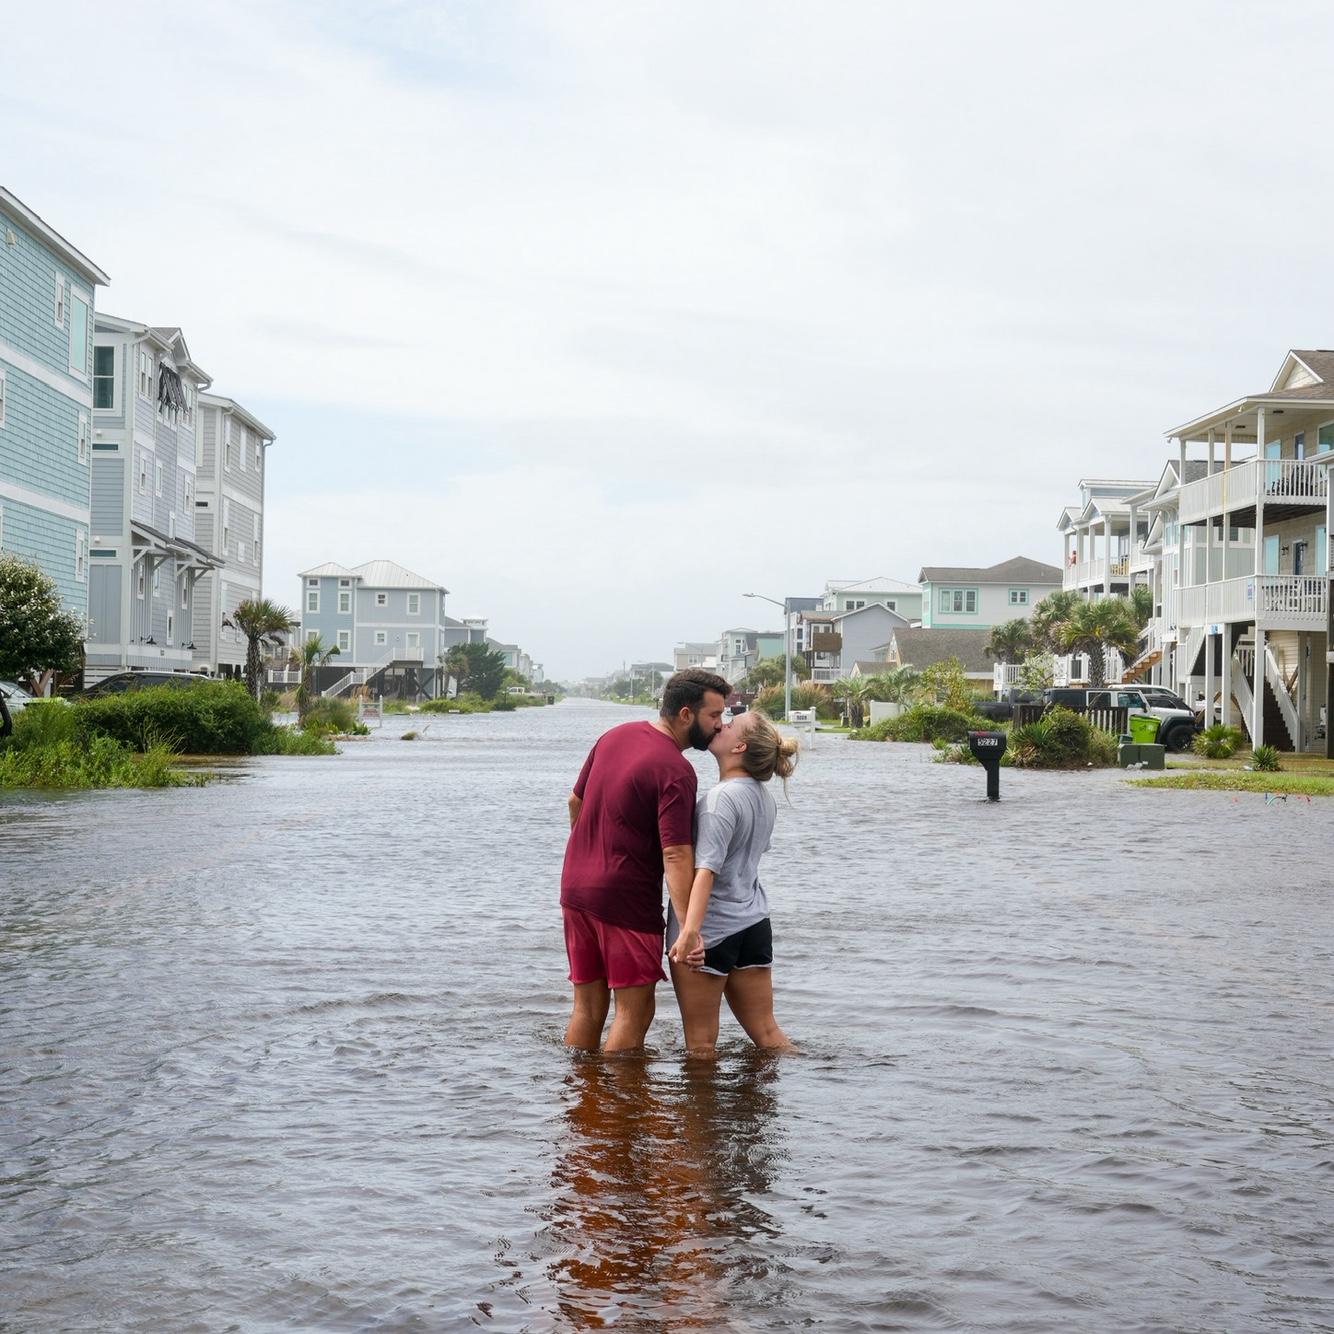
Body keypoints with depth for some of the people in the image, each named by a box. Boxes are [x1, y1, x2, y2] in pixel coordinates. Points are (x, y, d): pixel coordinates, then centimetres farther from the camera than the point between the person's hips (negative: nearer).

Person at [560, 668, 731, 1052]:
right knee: (634, 1010, 0)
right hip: (626, 899, -8)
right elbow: (675, 854, -24)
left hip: (575, 888, 8)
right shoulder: (675, 771, -17)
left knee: (587, 1006, 14)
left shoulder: (615, 735, 7)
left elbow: (575, 801, 18)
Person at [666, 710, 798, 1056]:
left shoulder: (722, 798, -17)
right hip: (754, 924, 8)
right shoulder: (765, 797, 10)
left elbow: (706, 869, -27)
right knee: (766, 1032, 11)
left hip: (710, 932, -8)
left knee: (701, 1044, 2)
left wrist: (690, 929, -34)